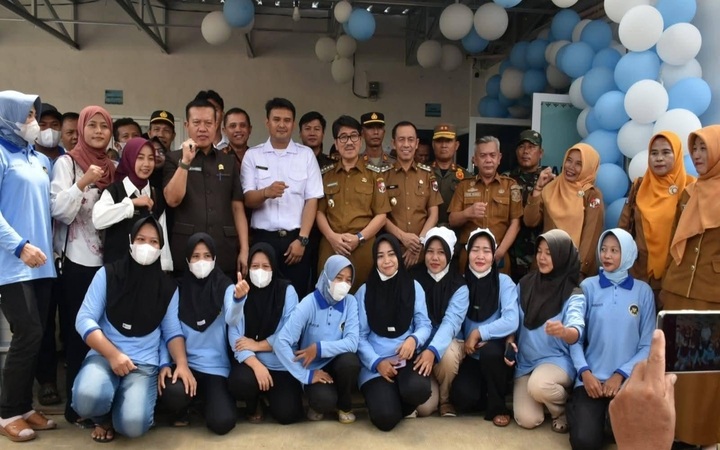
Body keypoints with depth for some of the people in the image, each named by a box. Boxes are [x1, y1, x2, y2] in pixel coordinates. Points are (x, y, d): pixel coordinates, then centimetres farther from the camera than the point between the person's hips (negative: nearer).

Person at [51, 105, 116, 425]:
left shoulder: (111, 167, 13)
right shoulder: (66, 163, -2)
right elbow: (60, 211, -13)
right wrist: (83, 183, -22)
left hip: (106, 259, 5)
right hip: (77, 260, -5)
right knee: (78, 332, 0)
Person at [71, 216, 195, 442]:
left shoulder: (168, 286, 6)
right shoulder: (108, 274, 1)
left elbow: (172, 331, 8)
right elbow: (84, 320, -5)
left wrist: (182, 364, -11)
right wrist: (113, 354, -18)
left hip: (145, 364, 0)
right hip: (104, 355, 0)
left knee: (133, 424, -26)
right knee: (87, 398, -34)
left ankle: (120, 409, 14)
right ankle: (103, 418, 5)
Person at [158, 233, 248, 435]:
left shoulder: (226, 287, -3)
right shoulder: (178, 289, 2)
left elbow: (232, 320, -22)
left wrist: (238, 298, -45)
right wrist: (164, 363, -12)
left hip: (215, 367, -1)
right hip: (183, 363, 1)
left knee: (222, 422, -20)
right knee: (172, 393, -33)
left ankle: (209, 396, 17)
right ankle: (181, 410, 7)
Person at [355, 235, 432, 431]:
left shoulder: (414, 287, 6)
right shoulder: (364, 291, 3)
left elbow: (424, 324, 3)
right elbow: (360, 336, 2)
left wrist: (414, 339, -20)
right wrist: (377, 362, -13)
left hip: (407, 358, 1)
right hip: (375, 364, -1)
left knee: (418, 388, -33)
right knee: (386, 418, -22)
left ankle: (404, 405, 6)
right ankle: (386, 399, 16)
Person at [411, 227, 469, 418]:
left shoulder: (459, 286, -7)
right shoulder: (413, 280, -2)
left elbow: (451, 322, -21)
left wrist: (433, 350, -38)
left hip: (446, 344, 0)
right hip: (418, 347, 0)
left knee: (447, 355, -37)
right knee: (423, 407, -19)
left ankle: (446, 400, -5)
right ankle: (431, 388, 20)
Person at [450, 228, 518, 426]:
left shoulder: (504, 282, -7)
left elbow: (511, 321, -20)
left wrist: (478, 333, -21)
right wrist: (464, 343, -16)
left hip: (495, 352, -1)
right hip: (470, 355, 1)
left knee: (489, 350, -37)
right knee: (463, 398, -25)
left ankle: (497, 406, -10)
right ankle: (483, 392, 13)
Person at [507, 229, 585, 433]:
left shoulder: (573, 295, -11)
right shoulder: (525, 284, 2)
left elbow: (577, 332, -28)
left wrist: (563, 331, -51)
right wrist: (509, 341, -12)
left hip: (557, 360, -3)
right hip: (525, 362, 4)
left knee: (538, 385, -37)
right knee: (527, 420, -15)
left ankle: (563, 408, 0)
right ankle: (554, 393, 19)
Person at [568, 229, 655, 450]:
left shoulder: (643, 291, 2)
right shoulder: (588, 287, 1)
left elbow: (648, 344, 2)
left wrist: (620, 375, -9)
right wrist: (585, 372, -13)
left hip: (629, 380, 1)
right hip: (591, 377, -1)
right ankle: (576, 409, 12)